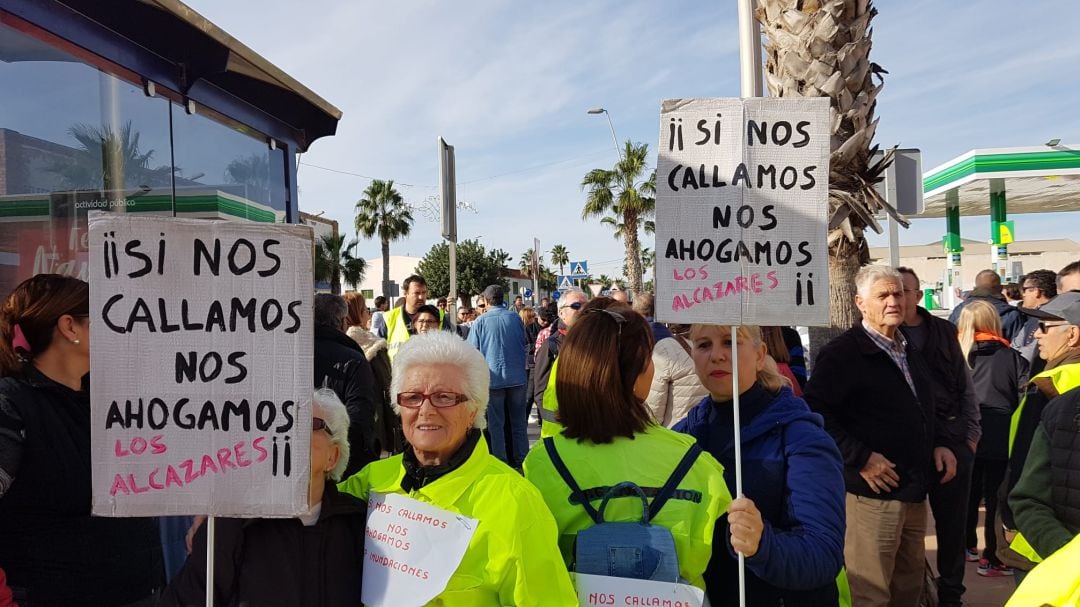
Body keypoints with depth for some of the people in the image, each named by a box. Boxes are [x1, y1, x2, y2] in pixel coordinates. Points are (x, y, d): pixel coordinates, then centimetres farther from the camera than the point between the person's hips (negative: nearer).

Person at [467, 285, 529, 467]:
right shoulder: (515, 317, 0)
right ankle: (521, 459, 16)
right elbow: (526, 346, 10)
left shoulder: (480, 321, -7)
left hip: (493, 378, -2)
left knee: (496, 423, 7)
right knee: (519, 421, 12)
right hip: (517, 377, 2)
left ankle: (500, 461, 8)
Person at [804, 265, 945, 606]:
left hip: (914, 493, 9)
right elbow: (816, 412, -23)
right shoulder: (843, 353, -13)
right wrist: (861, 459, -23)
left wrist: (937, 445, 11)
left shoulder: (908, 351, 16)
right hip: (872, 493, -9)